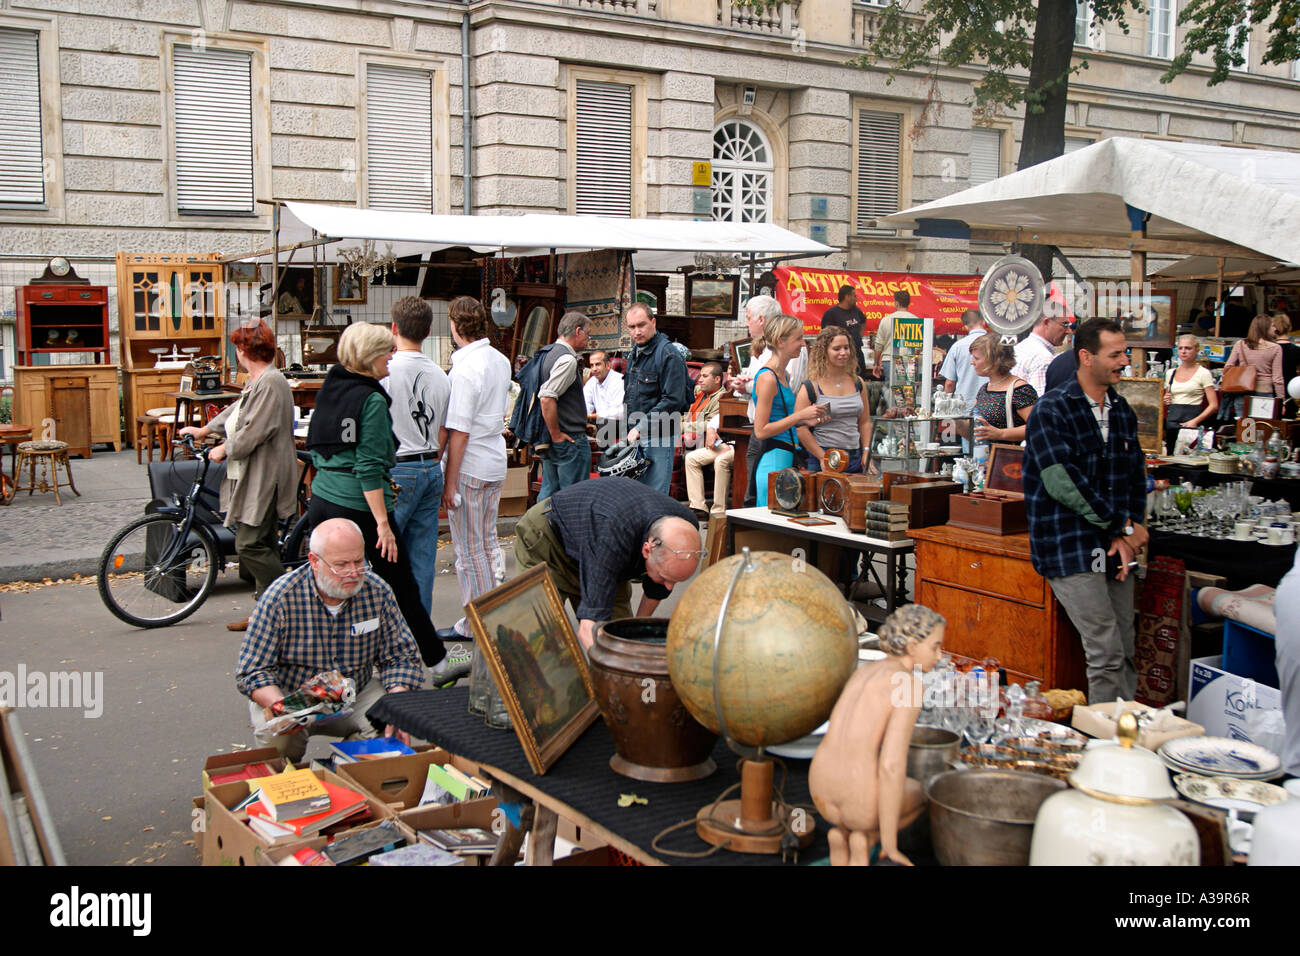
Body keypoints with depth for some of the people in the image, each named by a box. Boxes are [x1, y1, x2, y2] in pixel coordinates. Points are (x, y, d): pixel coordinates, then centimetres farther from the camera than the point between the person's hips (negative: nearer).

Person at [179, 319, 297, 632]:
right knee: (262, 544, 14)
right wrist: (204, 430, 40)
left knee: (250, 545, -10)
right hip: (253, 477, 10)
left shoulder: (270, 383, -19)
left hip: (264, 479, -10)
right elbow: (236, 412, 32)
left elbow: (253, 433, -23)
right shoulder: (257, 381, 15)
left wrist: (224, 450, -9)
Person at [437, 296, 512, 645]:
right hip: (496, 462, 9)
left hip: (469, 466, -9)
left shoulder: (465, 369, -20)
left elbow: (459, 432, -20)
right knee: (488, 540, 18)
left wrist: (449, 483, -16)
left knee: (469, 550, 2)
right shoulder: (500, 360, 7)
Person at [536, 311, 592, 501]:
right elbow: (547, 398, -27)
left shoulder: (550, 354, 14)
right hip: (570, 440, -10)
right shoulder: (567, 359, -17)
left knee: (548, 493, 14)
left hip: (549, 442, 10)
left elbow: (543, 396, 22)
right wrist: (556, 435, -19)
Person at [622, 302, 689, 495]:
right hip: (634, 437, 8)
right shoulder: (635, 353, 16)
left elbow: (672, 401, -19)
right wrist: (630, 430, 14)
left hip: (658, 440, -8)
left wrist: (640, 428, -19)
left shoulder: (668, 355, -12)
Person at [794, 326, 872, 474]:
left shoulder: (857, 383, 12)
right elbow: (800, 428, -10)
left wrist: (866, 453, 6)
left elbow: (865, 422, 17)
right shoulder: (810, 387, -4)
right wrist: (823, 458, -13)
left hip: (855, 459, 5)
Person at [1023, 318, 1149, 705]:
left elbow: (1136, 478, 17)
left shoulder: (1122, 411, 15)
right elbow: (1061, 482, -17)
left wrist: (1126, 535, 1)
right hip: (1071, 550, -7)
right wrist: (1123, 525, -11)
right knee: (1107, 655, -10)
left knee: (1126, 655, 8)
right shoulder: (1052, 410, -8)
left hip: (1115, 547, 7)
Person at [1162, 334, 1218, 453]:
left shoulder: (1203, 373, -1)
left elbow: (1214, 406, -7)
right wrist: (1165, 401, 4)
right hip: (1171, 421, 5)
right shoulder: (1170, 373, 15)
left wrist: (1195, 421, -19)